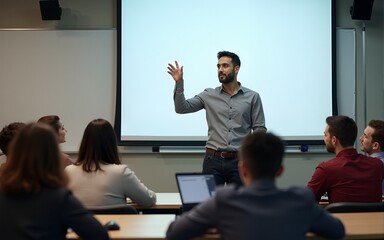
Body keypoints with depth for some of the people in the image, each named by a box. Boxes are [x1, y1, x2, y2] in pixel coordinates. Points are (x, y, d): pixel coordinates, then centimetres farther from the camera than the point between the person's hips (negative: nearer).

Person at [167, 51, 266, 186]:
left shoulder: (252, 97, 4)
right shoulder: (209, 95, 7)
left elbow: (260, 129, 2)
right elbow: (182, 108, 0)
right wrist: (179, 83, -14)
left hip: (239, 160, -1)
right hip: (213, 160, 1)